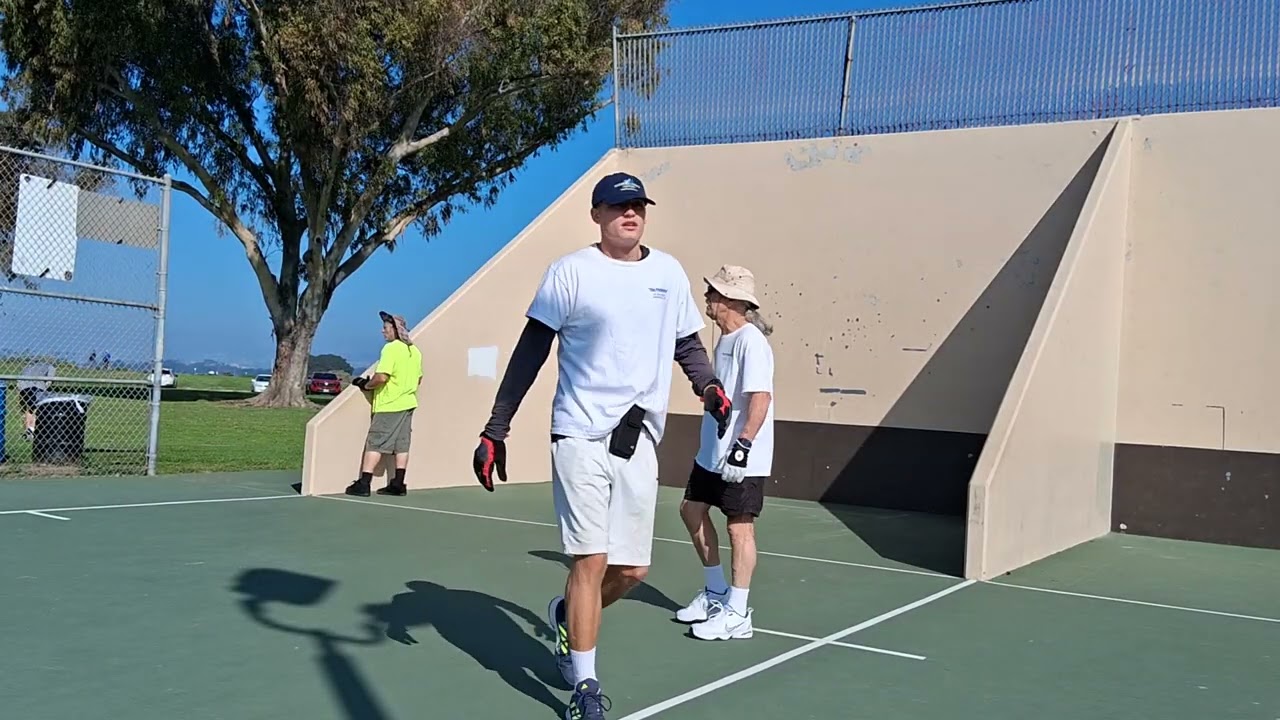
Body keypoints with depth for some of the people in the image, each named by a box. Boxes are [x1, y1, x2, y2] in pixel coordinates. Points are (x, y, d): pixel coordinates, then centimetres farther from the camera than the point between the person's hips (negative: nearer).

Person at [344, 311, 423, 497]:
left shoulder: (391, 348, -14)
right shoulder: (414, 351, 11)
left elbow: (381, 377, -21)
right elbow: (418, 379, 19)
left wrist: (366, 385, -6)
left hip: (388, 405, -8)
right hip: (407, 404, 8)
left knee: (374, 443, -5)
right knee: (401, 444, 8)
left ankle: (363, 483, -8)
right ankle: (398, 484, 9)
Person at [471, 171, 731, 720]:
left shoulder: (670, 273, 8)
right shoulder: (570, 272, -5)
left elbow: (688, 343, 18)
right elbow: (530, 351, -3)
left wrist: (709, 388, -2)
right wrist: (495, 430, -6)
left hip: (639, 440, 4)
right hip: (580, 434, -4)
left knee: (632, 568, 7)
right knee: (591, 560, -6)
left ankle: (567, 614, 37)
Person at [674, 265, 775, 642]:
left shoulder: (751, 340, -17)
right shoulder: (725, 340, 12)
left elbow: (761, 398, -24)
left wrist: (742, 447, -29)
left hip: (742, 458, -10)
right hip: (712, 452, 10)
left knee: (739, 527, -2)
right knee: (692, 510, 16)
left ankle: (736, 614, 8)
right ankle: (716, 593, 30)